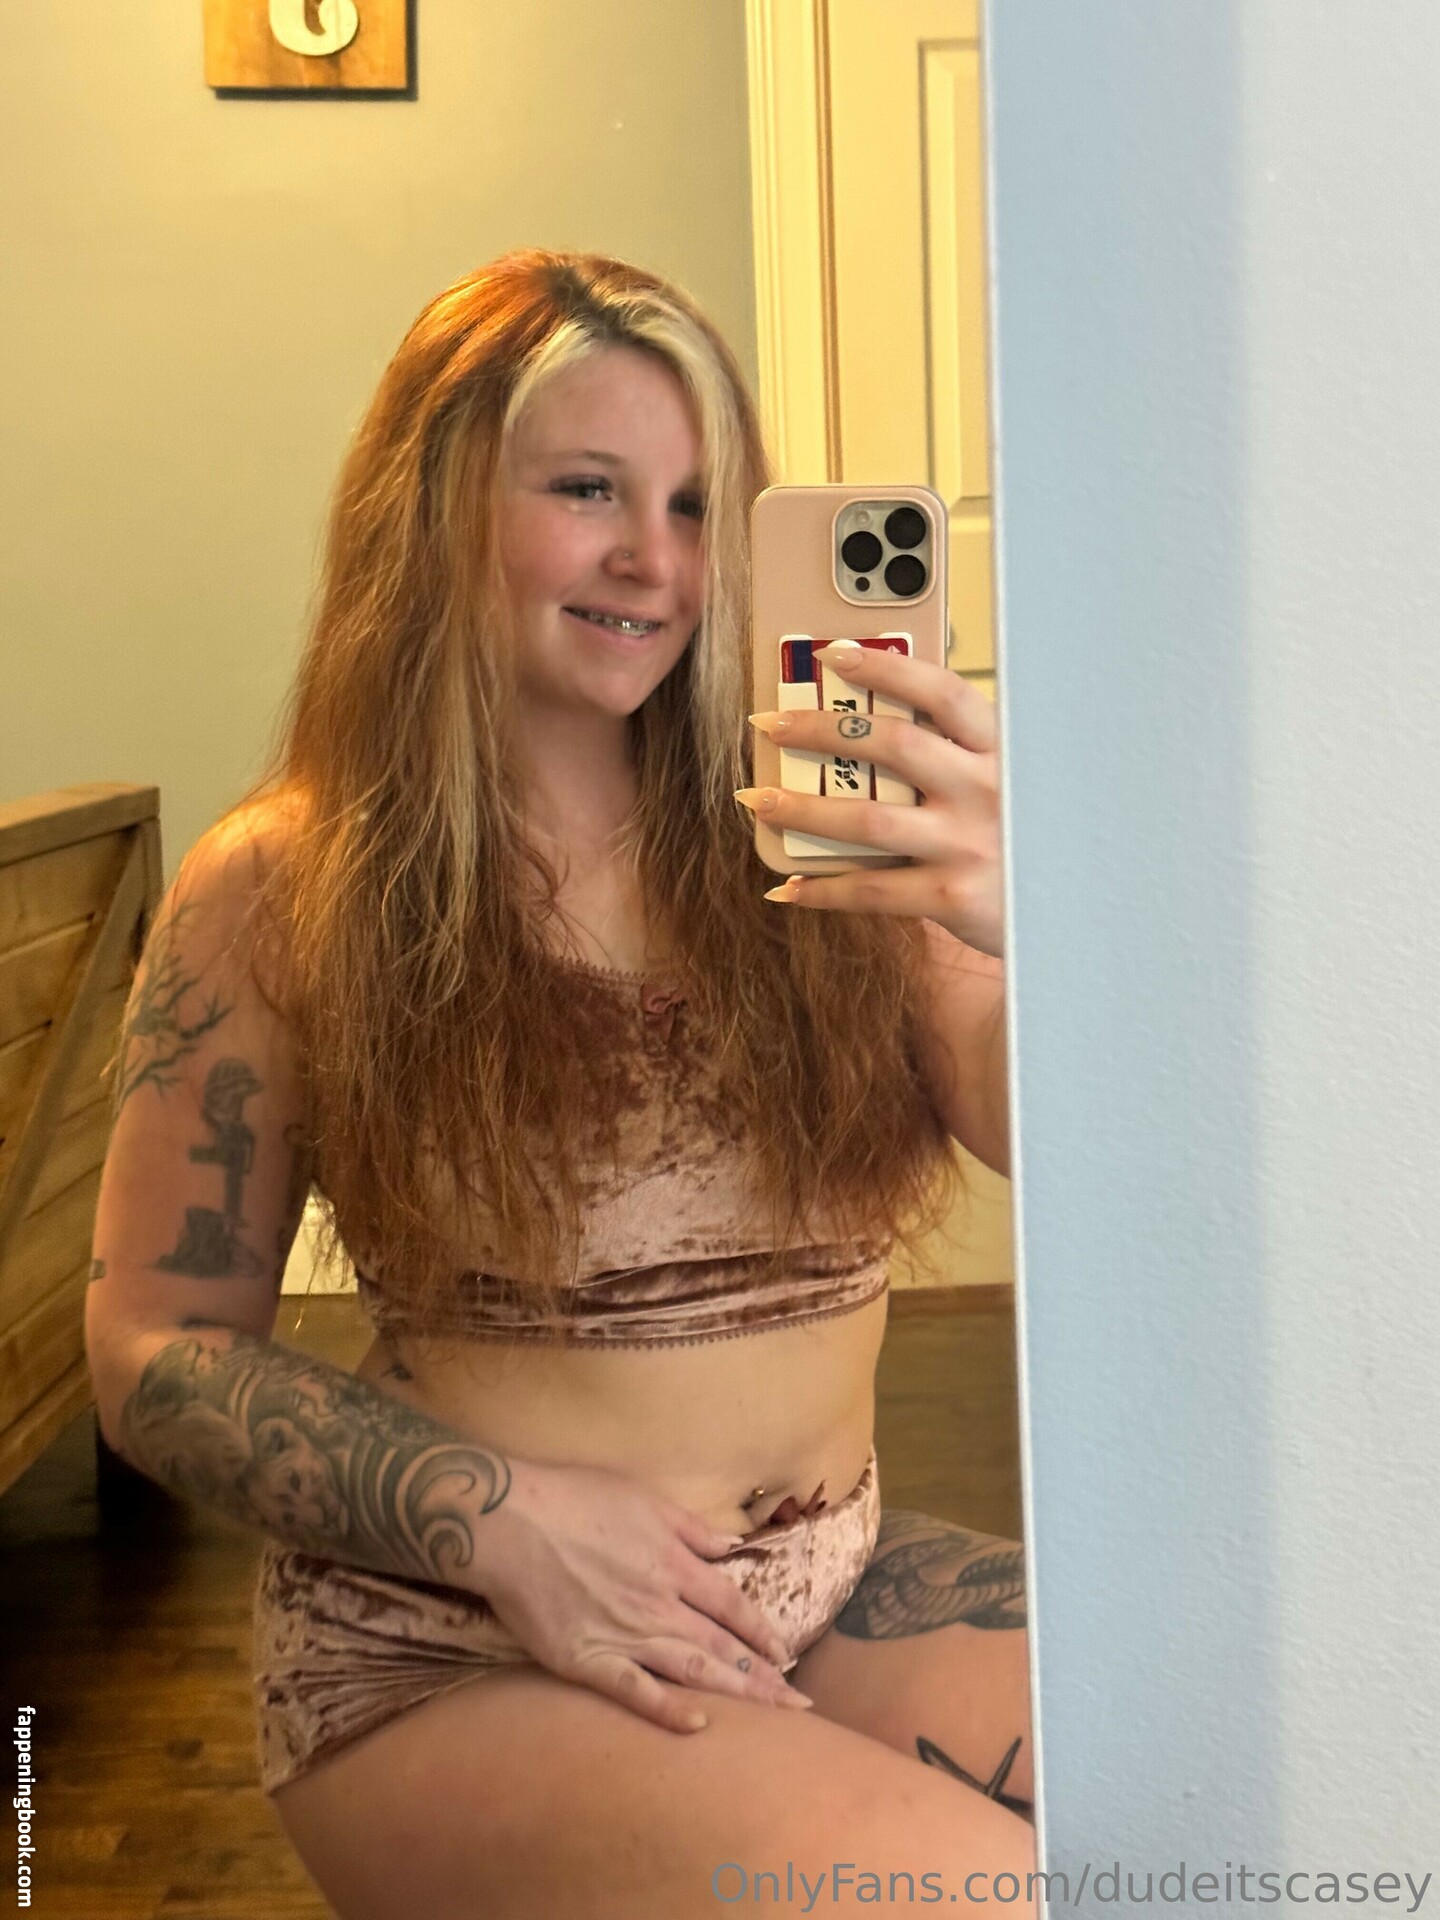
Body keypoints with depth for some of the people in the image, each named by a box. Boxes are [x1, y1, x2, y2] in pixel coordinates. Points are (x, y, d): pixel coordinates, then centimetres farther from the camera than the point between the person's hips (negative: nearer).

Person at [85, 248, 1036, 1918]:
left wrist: (1026, 928, -32)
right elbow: (156, 1352, -1)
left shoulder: (804, 845, 4)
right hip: (447, 1655, -3)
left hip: (843, 1591, 4)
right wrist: (500, 1520, -15)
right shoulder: (277, 894, -4)